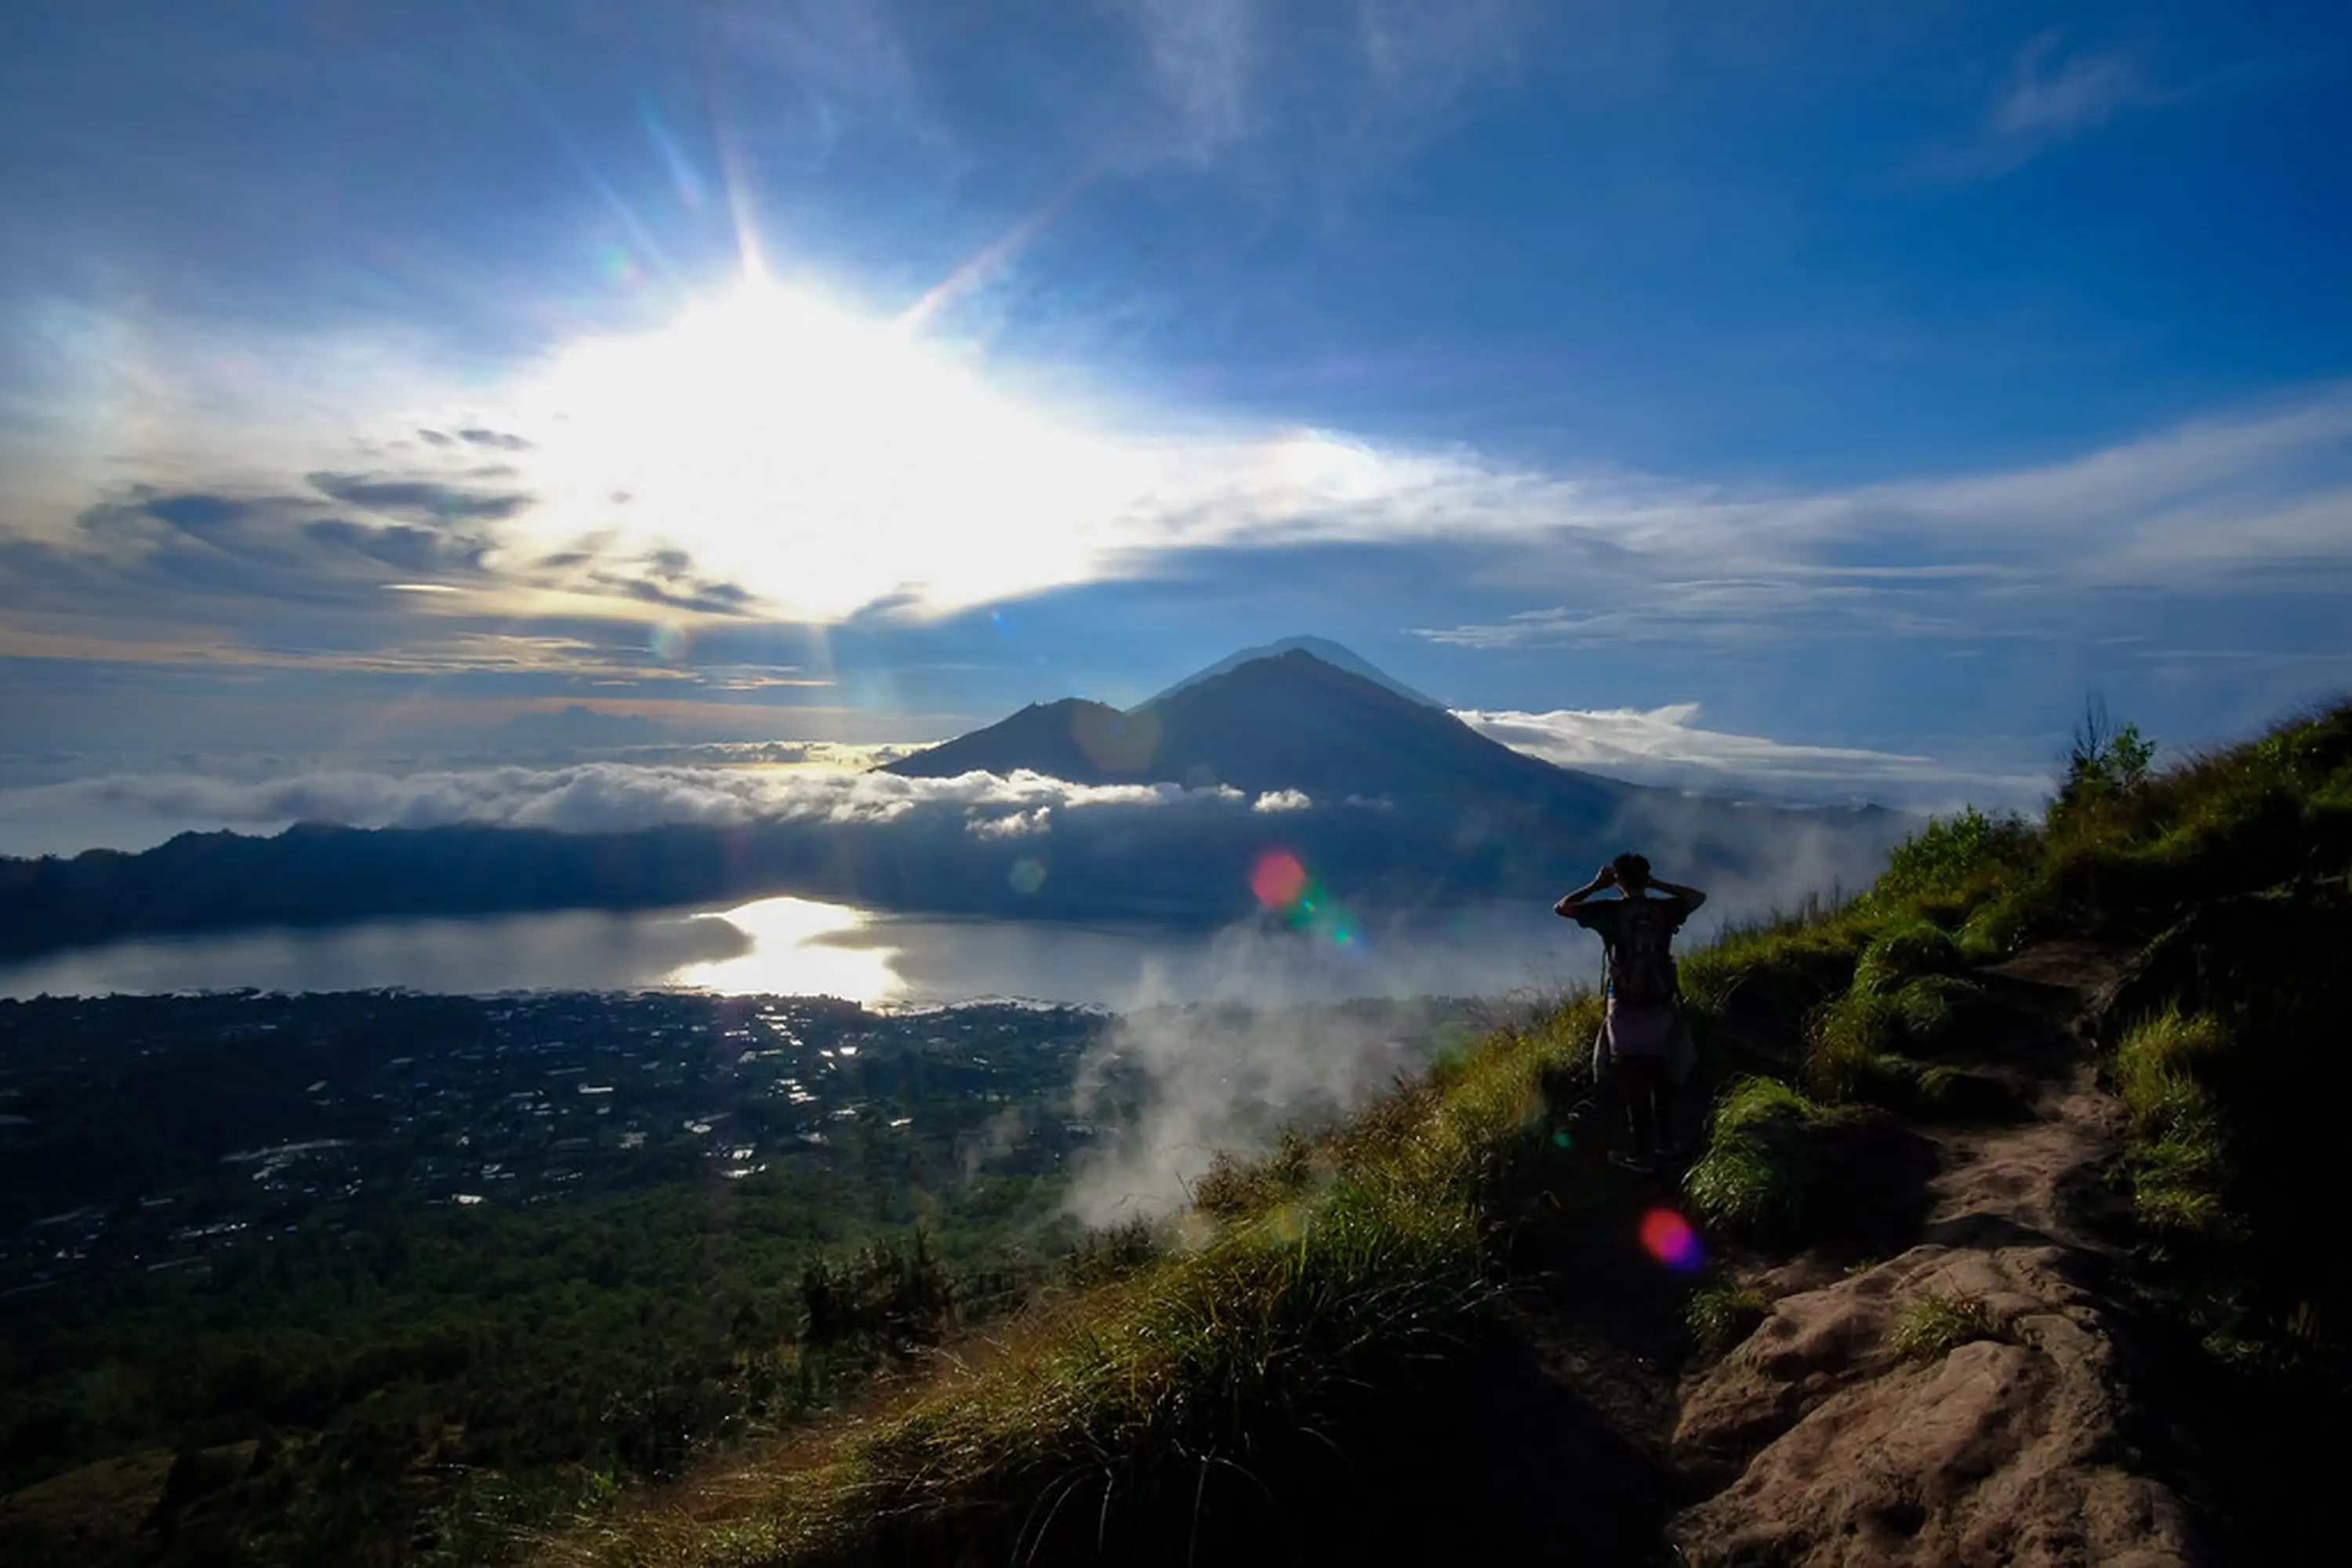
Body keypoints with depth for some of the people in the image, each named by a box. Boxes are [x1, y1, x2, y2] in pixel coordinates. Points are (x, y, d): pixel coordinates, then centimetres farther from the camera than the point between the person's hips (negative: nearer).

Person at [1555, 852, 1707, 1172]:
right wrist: (1657, 883, 16)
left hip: (1626, 1009, -3)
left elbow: (1560, 908, 0)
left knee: (1636, 1085, 5)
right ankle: (1665, 1140, 32)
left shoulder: (1610, 911, -9)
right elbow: (1699, 896, 21)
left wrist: (1596, 885, 6)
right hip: (1662, 1007, 3)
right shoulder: (1664, 909, 0)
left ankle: (1645, 1154, 10)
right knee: (1662, 1079, 21)